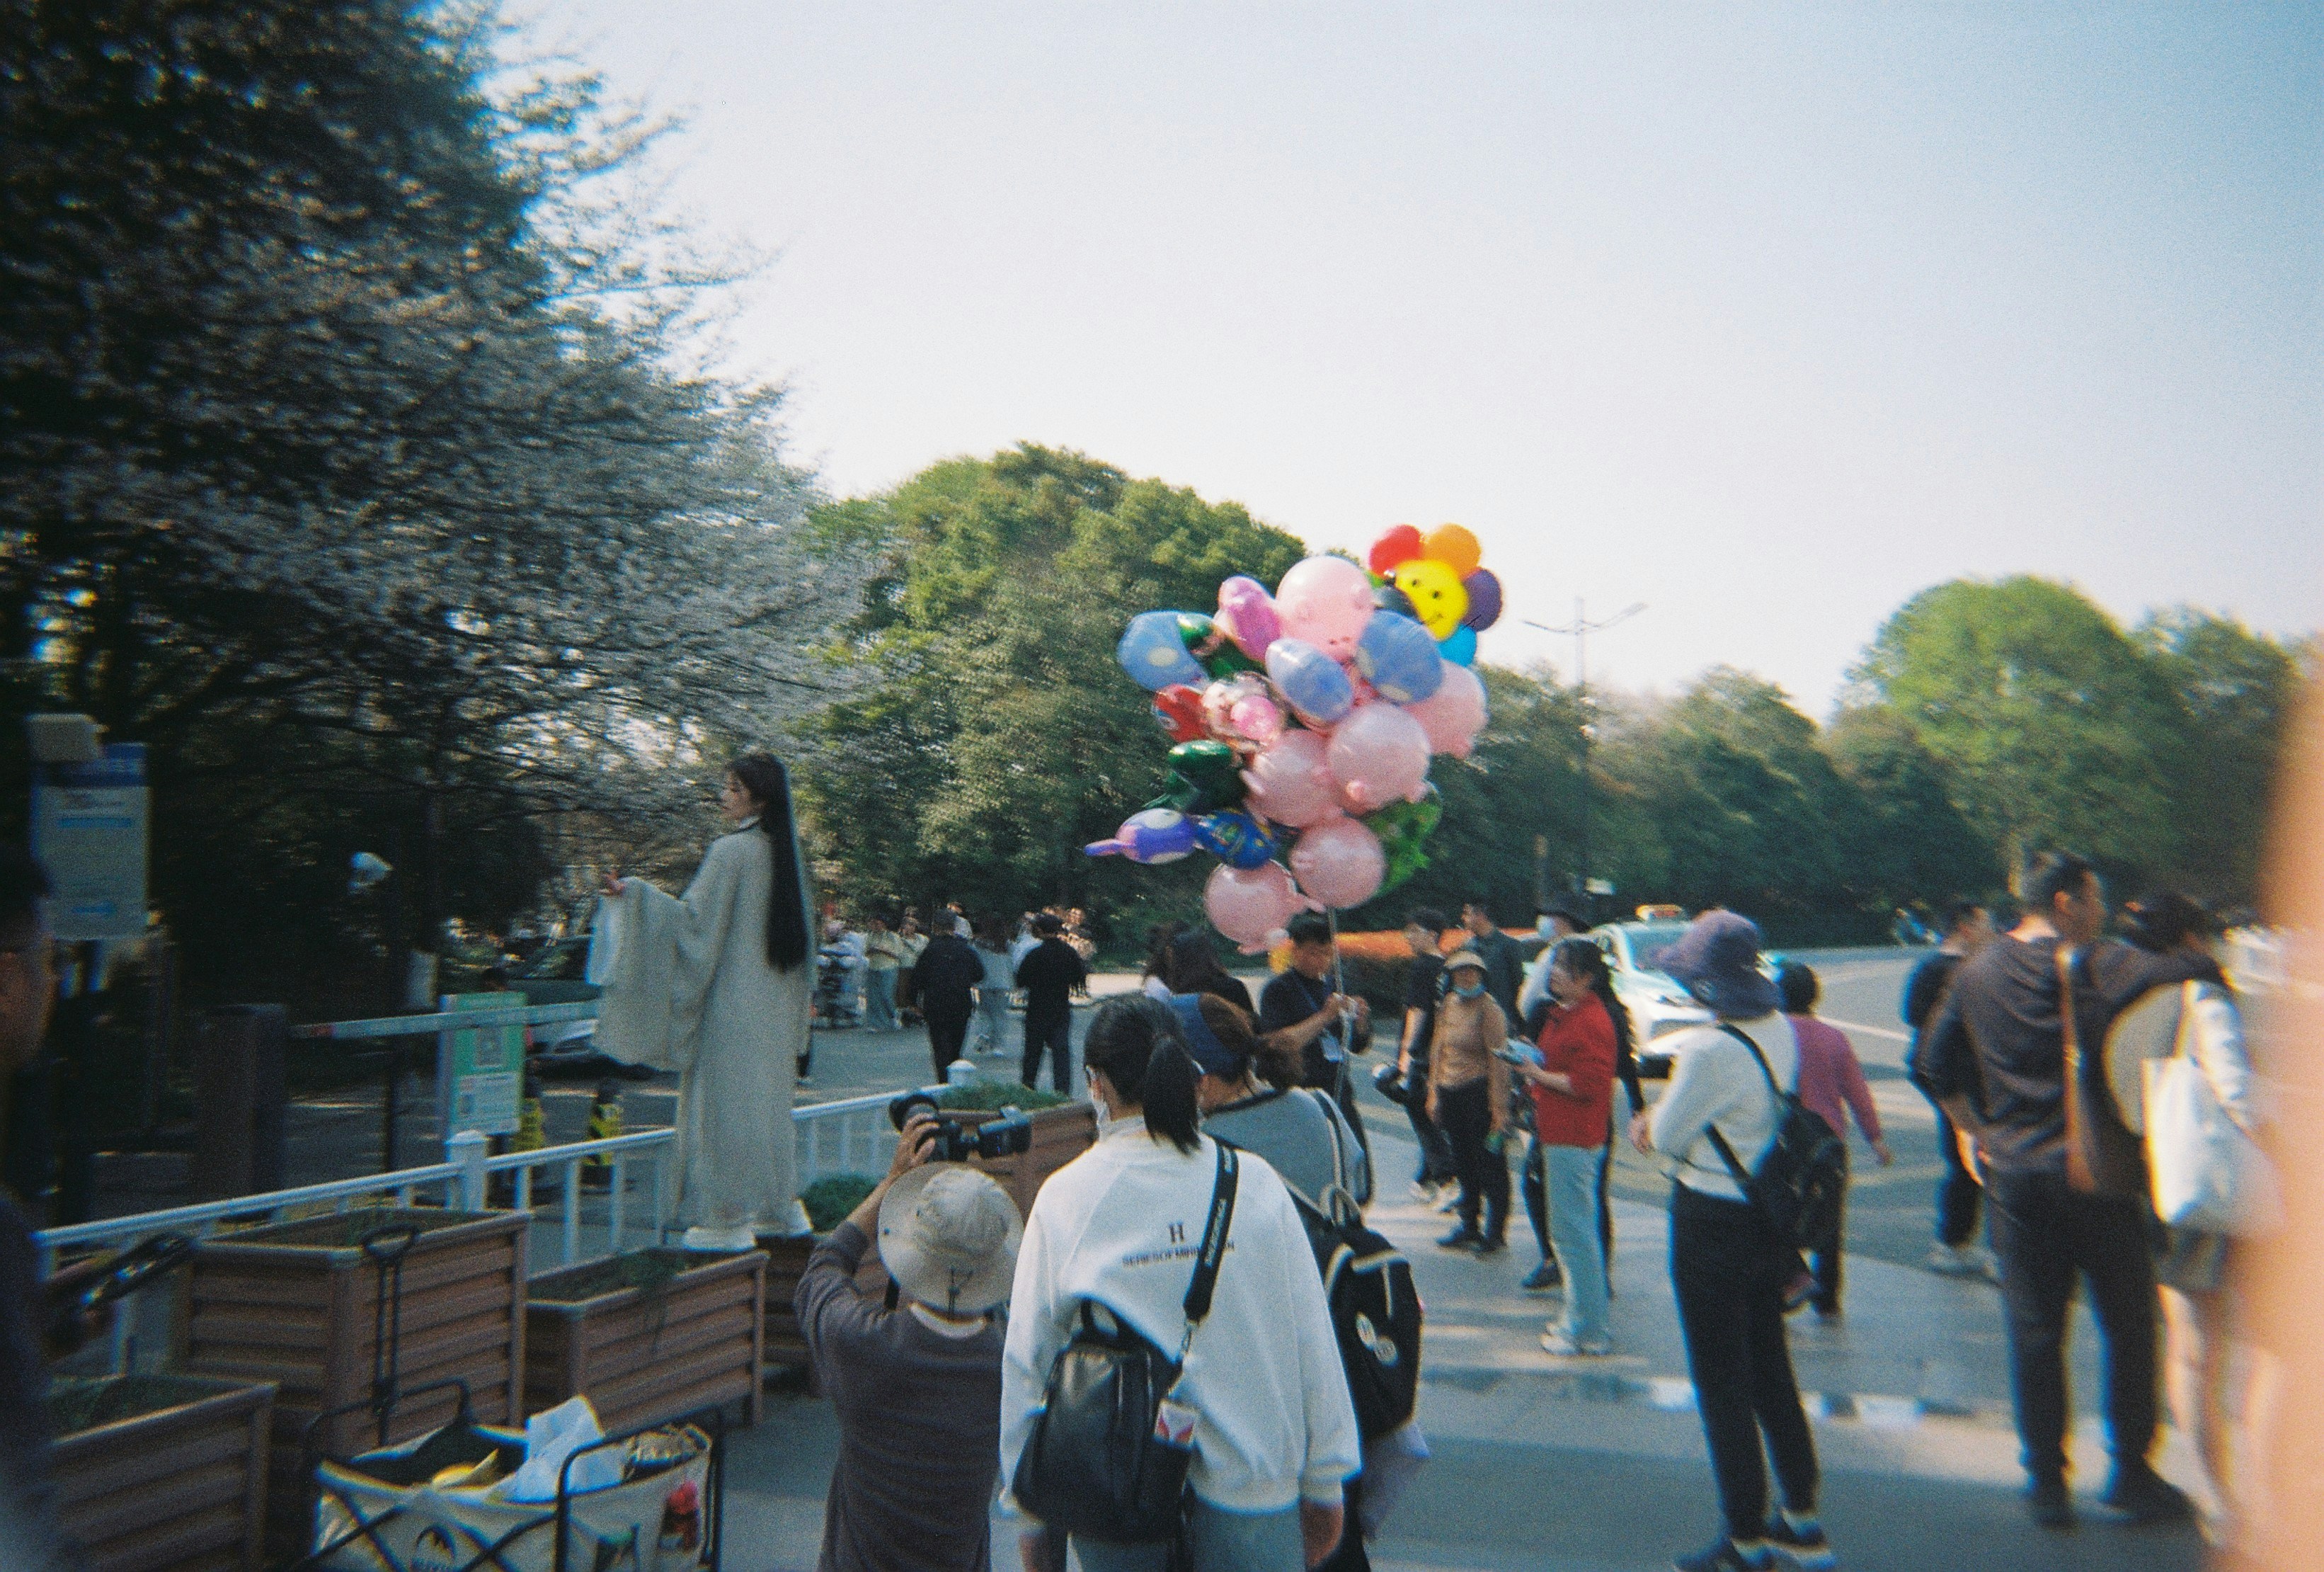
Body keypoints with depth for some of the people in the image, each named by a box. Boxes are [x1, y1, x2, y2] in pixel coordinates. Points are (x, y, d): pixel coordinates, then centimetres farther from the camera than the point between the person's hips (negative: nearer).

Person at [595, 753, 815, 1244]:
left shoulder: (730, 851, -14)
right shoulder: (786, 851, 10)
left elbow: (694, 918, -15)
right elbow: (804, 926, 16)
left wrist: (632, 893, -9)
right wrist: (806, 992, 24)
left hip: (732, 1001, -8)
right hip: (776, 1003, 8)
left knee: (725, 1099, -1)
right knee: (767, 1100, 15)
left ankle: (729, 1217, 5)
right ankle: (780, 1207, 21)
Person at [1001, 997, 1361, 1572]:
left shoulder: (1063, 1198, -11)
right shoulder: (1254, 1181, -10)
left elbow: (1026, 1363, -5)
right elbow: (1313, 1341, -4)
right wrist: (1324, 1484, 9)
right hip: (1251, 1482, 0)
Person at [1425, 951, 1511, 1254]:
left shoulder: (1488, 1009, -11)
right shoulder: (1448, 1006, 10)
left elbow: (1498, 1059, -15)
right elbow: (1438, 1048, 17)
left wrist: (1498, 1107, -18)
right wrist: (1434, 1091, 13)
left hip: (1479, 1091, -7)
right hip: (1450, 1093, 7)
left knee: (1489, 1162, 0)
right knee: (1463, 1163, 15)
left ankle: (1496, 1232, 11)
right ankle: (1469, 1227, 26)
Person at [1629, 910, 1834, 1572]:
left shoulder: (1710, 1051, -27)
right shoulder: (1779, 1030, -1)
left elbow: (1665, 1136, -16)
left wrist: (1653, 1125, 6)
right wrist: (1665, 1118, 1)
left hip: (1712, 1225, -8)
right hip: (1769, 1216, 8)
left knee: (1721, 1382, 6)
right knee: (1770, 1367, 21)